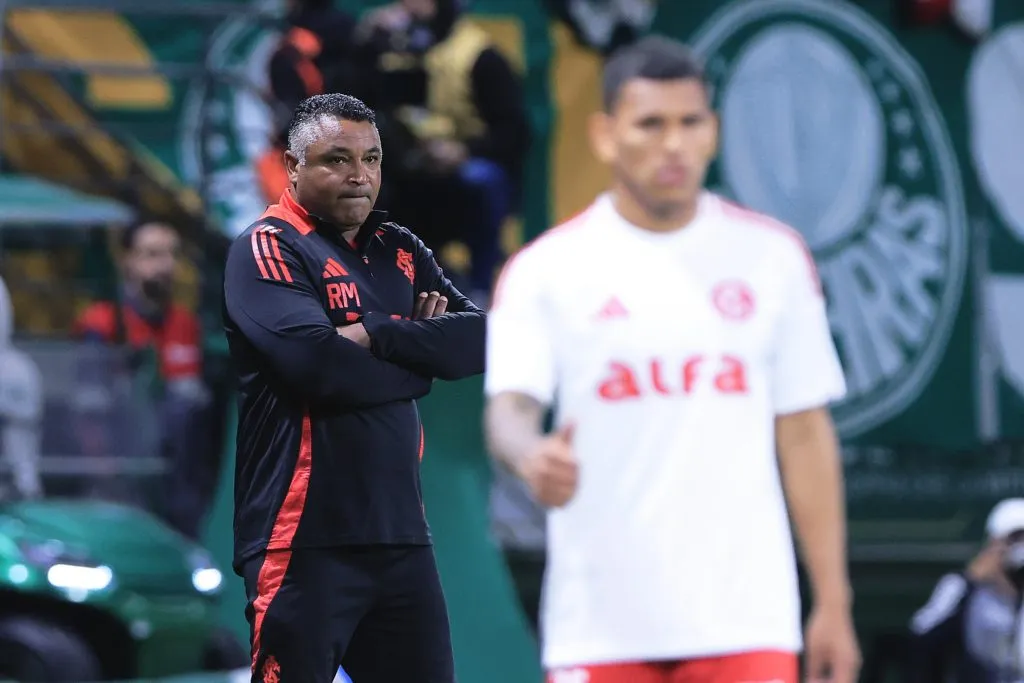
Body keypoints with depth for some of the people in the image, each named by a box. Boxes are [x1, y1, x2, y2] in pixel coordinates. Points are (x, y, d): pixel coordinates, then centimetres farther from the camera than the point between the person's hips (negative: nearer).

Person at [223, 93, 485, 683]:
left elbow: (483, 339, 2)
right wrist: (425, 354, -4)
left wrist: (376, 335, -12)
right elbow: (320, 366, -20)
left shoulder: (400, 252, 15)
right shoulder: (267, 250, -5)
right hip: (306, 539, -7)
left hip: (400, 534, 7)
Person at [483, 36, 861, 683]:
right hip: (602, 625, 0)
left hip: (745, 621, 1)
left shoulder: (773, 257, 8)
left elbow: (805, 432, 10)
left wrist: (833, 603, 6)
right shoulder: (546, 268, 3)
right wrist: (532, 455, -34)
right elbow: (509, 408, -8)